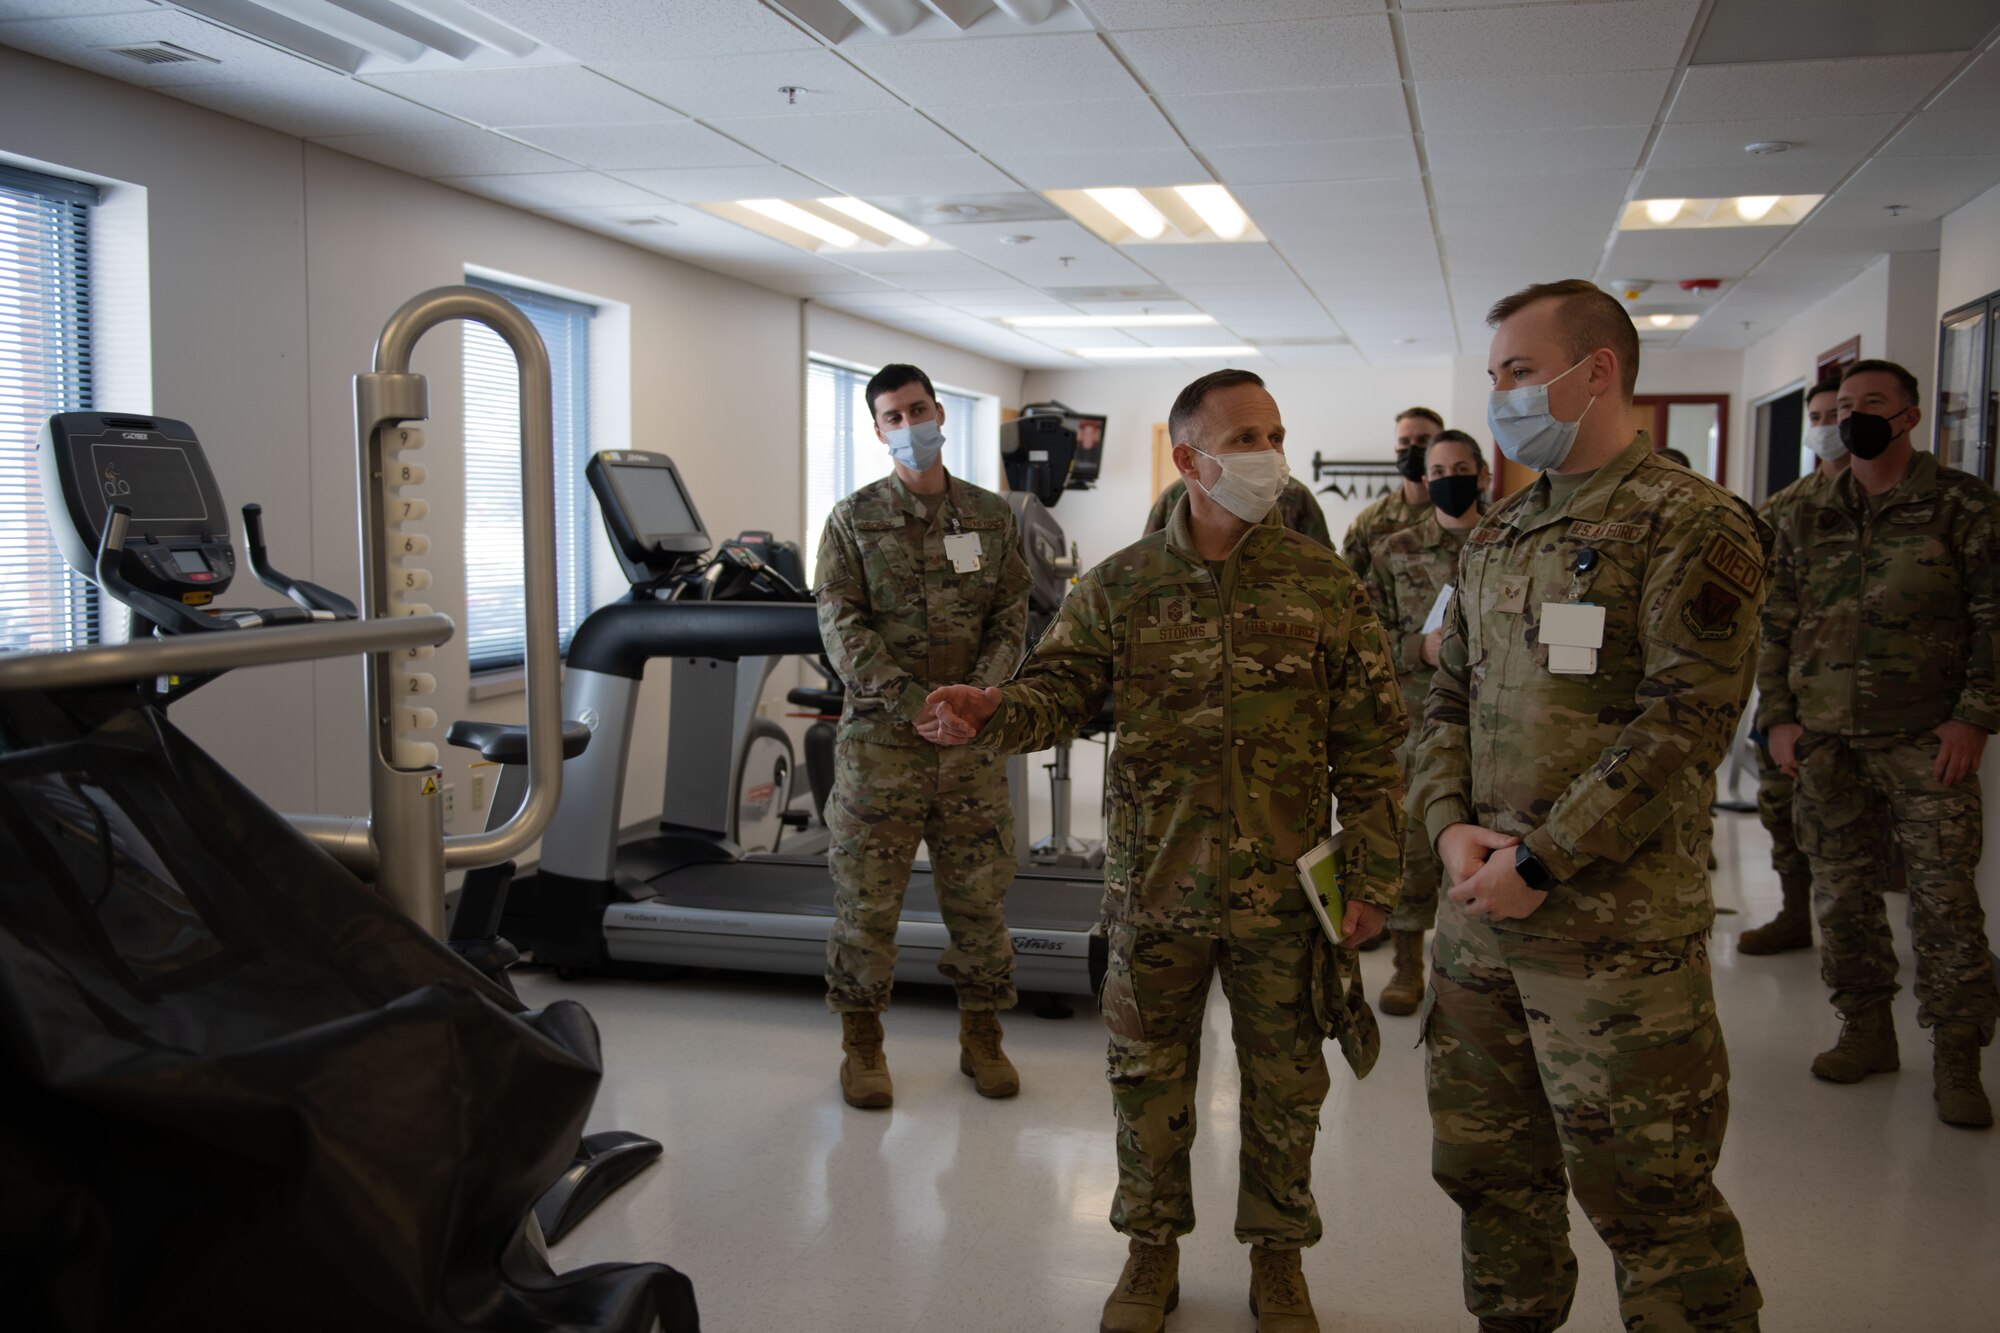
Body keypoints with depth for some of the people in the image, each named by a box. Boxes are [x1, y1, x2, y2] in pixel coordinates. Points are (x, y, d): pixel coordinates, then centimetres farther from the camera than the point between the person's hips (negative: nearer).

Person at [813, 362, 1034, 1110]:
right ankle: (861, 1042, 19)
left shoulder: (991, 516, 8)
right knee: (867, 892, 3)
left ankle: (981, 1037, 24)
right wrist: (908, 698, -18)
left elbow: (1011, 619, 5)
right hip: (880, 734, -2)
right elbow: (839, 623, -6)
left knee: (979, 887, 8)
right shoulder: (853, 519, 2)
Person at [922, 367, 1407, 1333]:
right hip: (1154, 886, 1)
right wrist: (990, 715, -27)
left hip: (1284, 890, 0)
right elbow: (1056, 690, -4)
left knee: (1284, 1085, 13)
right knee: (1148, 1076, 13)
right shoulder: (1120, 587, 0)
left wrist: (1372, 873, -5)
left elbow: (1368, 747, -2)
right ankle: (1152, 1251, 34)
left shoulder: (1325, 586, -2)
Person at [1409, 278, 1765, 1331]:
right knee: (1486, 1164, 19)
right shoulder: (1498, 534, 13)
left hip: (1615, 928, -7)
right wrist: (1451, 825, -3)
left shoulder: (1691, 524, -10)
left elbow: (1685, 723, -17)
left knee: (1648, 1197, 3)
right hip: (1477, 916, 7)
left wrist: (1540, 863, -18)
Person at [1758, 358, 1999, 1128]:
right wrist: (1778, 717, 5)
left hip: (1926, 741, -4)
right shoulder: (1808, 517, 11)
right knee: (1841, 892, 9)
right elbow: (1776, 623, 13)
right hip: (1825, 740, 4)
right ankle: (1866, 1030, 23)